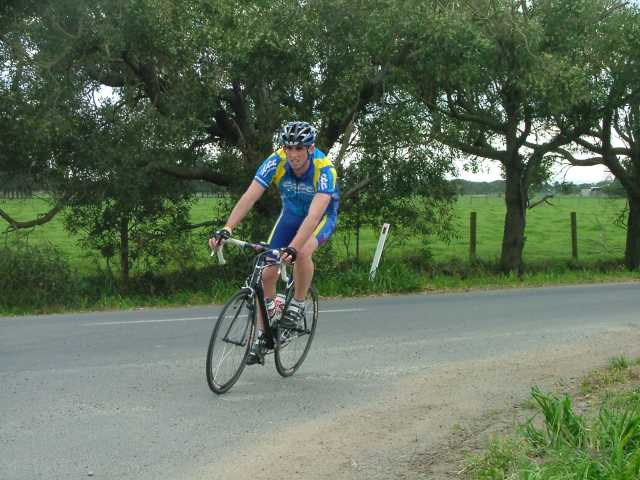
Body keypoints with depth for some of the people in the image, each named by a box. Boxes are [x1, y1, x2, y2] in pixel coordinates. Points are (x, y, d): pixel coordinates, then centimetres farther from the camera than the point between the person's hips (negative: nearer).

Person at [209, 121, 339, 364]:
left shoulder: (325, 170, -36)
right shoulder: (276, 161, -27)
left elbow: (314, 214, -47)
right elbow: (249, 197, -34)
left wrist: (292, 248, -61)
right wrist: (226, 230, -47)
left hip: (323, 216, -3)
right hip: (291, 214, 4)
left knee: (302, 252, -35)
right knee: (268, 272, -7)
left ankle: (298, 305, -9)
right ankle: (261, 337, 7)